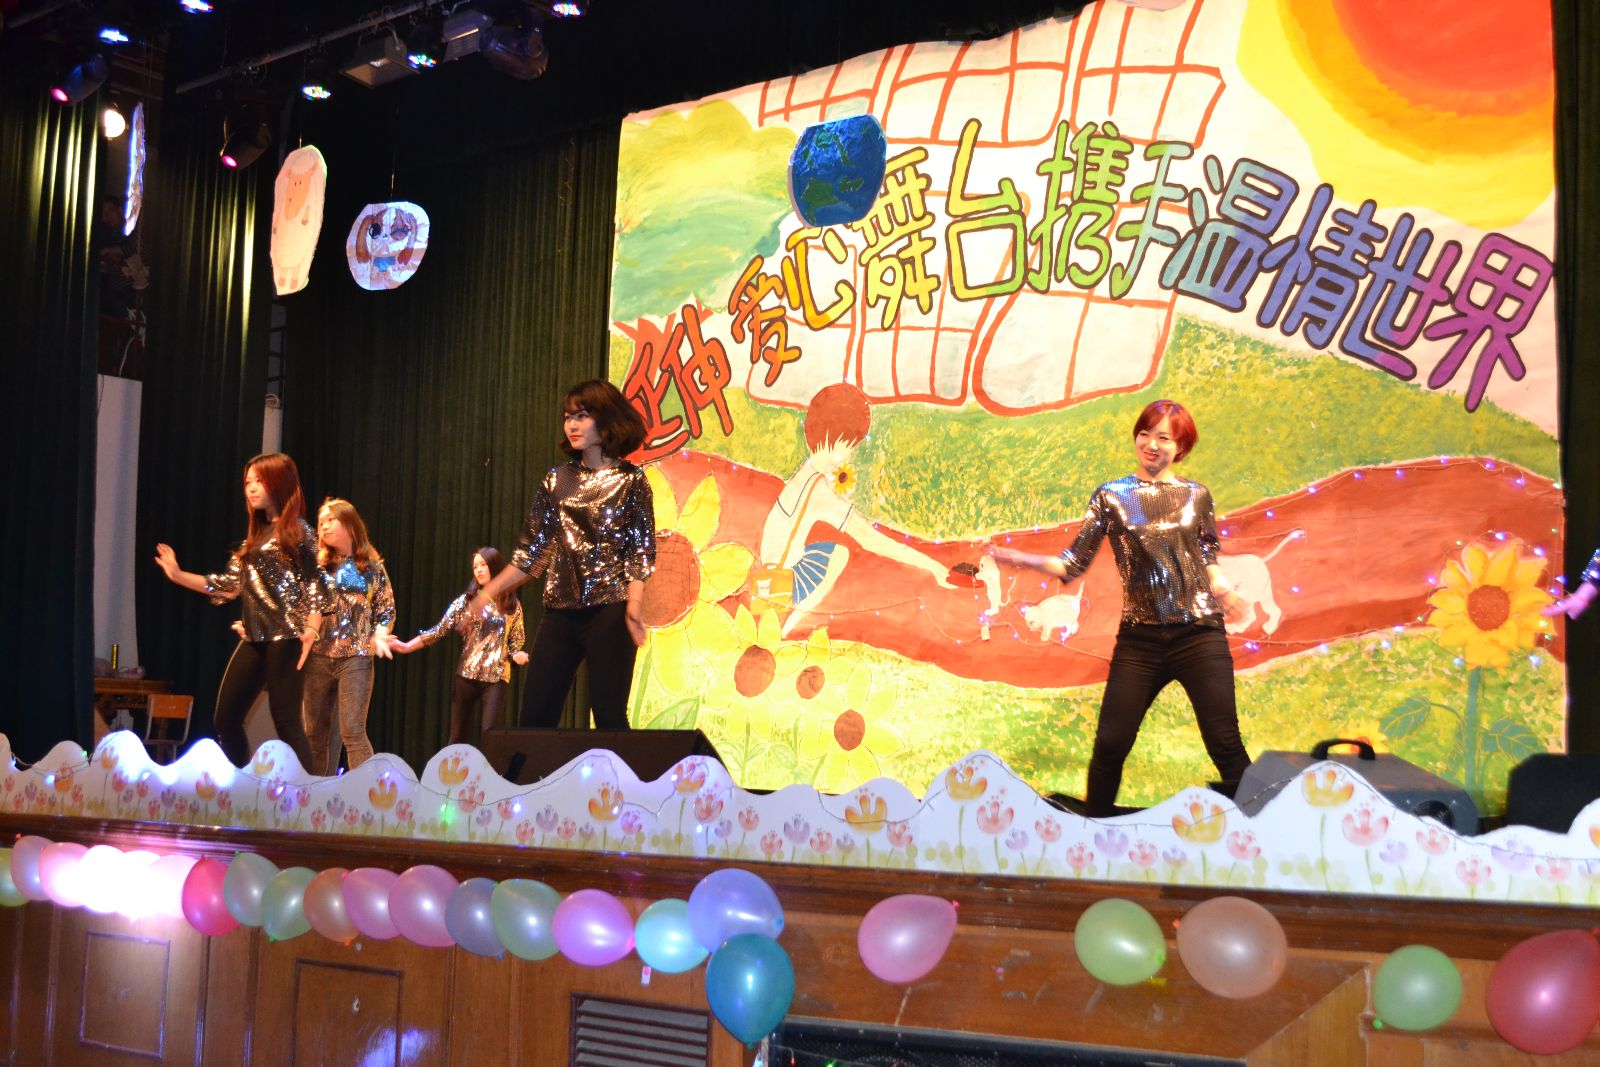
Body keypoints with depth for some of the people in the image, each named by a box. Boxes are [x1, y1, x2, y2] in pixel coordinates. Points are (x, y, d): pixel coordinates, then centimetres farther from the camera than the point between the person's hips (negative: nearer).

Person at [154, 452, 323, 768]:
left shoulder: (297, 529, -3)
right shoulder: (255, 535, 18)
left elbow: (314, 583, -9)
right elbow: (230, 586, 17)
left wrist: (311, 630, -22)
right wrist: (179, 576, 12)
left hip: (285, 637, -8)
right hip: (254, 638, 8)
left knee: (286, 722, -10)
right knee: (226, 718, 7)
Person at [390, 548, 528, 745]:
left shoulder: (512, 606, 6)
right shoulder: (465, 601, 6)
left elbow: (515, 642, 10)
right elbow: (440, 629, -1)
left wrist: (517, 655, -14)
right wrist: (407, 646, -11)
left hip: (496, 678, -1)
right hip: (466, 675, 1)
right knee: (458, 735, 6)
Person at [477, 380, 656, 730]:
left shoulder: (630, 481, 1)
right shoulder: (557, 480, 12)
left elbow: (641, 552, -5)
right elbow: (532, 550, 14)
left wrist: (634, 603, -20)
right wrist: (488, 593, 9)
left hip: (608, 612, -4)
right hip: (559, 611, 5)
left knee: (609, 714, -6)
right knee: (535, 715, 1)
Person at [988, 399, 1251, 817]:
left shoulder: (1196, 496, 6)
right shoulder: (1112, 497, 3)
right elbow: (1074, 565, -2)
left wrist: (1223, 590, -2)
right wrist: (1023, 559, -17)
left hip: (1199, 636, 0)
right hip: (1139, 640, 0)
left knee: (1224, 744, 1)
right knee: (1111, 743, 0)